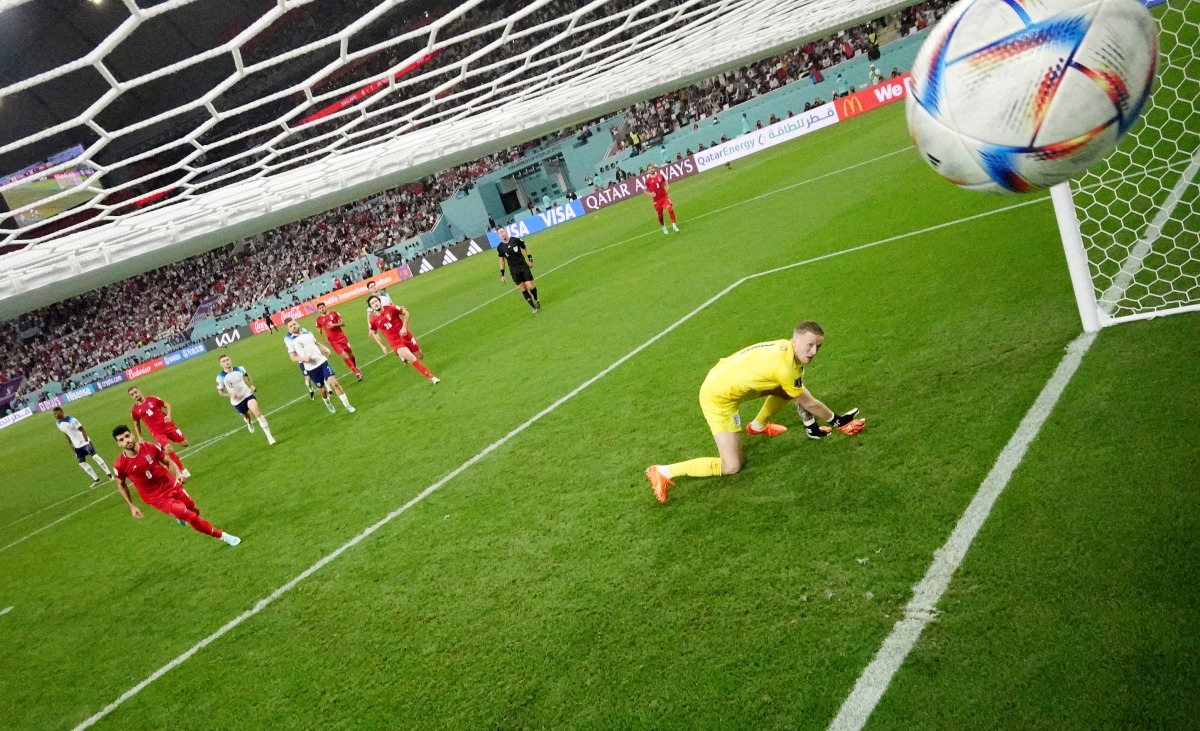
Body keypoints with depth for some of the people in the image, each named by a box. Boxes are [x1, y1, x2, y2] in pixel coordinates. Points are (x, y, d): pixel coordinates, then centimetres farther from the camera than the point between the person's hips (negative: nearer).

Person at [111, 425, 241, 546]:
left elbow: (168, 462, 4)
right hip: (157, 498, -4)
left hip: (172, 486, 4)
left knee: (195, 511, 19)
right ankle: (222, 536, 5)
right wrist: (132, 506, 2)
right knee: (191, 517, -12)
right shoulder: (120, 465, -17)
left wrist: (178, 474, -15)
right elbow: (121, 485, 3)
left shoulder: (150, 447, -11)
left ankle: (180, 517, 57)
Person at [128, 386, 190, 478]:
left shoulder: (153, 399, 2)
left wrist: (168, 416, -7)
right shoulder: (134, 410, 3)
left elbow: (167, 405, 10)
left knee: (184, 443, 1)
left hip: (168, 426, 2)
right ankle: (183, 470, -12)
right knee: (168, 448, -22)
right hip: (157, 432, -2)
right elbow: (136, 424, 17)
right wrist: (139, 437, 8)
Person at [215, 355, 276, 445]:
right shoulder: (220, 377, -17)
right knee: (246, 415, 20)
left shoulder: (239, 369, -11)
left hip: (247, 394, -1)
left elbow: (247, 375, 13)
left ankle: (269, 435, -17)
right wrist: (230, 395, -23)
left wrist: (252, 385, 6)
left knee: (257, 412, -19)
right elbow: (220, 391, -6)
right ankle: (249, 424, 61)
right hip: (237, 400, 1)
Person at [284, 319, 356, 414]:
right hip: (310, 368, -2)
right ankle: (328, 404, 39)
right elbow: (293, 357, -5)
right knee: (323, 389, 8)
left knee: (334, 382, -9)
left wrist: (325, 348, 5)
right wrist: (303, 358, -24)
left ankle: (347, 405, 1)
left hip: (322, 361, 2)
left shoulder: (306, 332, 8)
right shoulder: (289, 340, -5)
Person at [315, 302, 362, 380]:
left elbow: (343, 323, 1)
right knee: (345, 356, -11)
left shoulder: (334, 314, 0)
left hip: (342, 337, 1)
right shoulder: (319, 320, 1)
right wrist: (324, 338, -1)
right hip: (333, 342, -1)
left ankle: (355, 367, 40)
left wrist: (334, 325, -14)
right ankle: (357, 373, -4)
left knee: (350, 354, 12)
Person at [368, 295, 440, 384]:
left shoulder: (390, 308, -10)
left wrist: (404, 327, -10)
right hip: (395, 342, -2)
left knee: (419, 356, 12)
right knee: (413, 359, -20)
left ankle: (404, 356, 45)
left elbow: (406, 313, 2)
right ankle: (431, 377, -9)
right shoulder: (374, 320, -8)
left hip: (406, 336, 2)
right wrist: (382, 346, 7)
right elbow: (374, 333, 11)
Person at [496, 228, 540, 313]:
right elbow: (502, 260, 8)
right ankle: (534, 306, 11)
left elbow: (525, 248, 7)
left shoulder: (515, 240, -7)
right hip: (514, 271, 1)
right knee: (523, 289, -1)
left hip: (524, 266, -1)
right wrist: (502, 274, 5)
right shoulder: (500, 248, -3)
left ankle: (536, 300, 25)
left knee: (530, 286, -6)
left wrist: (530, 259, 4)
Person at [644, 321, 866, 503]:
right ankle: (663, 472, -8)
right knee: (731, 467, -10)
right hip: (718, 397, -9)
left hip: (726, 379, 9)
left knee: (788, 389, 13)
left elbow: (800, 396, 10)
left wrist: (810, 424, 14)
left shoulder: (787, 349, -3)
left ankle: (757, 426, 36)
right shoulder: (785, 366, -29)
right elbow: (808, 402, -13)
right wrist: (835, 420, 2)